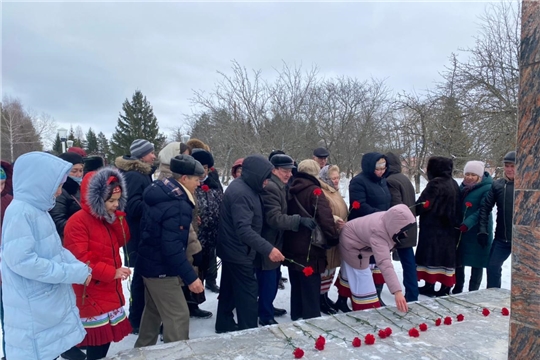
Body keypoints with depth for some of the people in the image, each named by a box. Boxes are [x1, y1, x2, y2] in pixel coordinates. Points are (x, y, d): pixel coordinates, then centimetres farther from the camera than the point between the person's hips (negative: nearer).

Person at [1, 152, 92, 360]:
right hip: (32, 311, -9)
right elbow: (22, 260, -28)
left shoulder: (38, 209, 9)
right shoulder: (20, 212, -21)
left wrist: (80, 267, -2)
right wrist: (73, 273, -22)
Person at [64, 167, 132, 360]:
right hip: (91, 293, -8)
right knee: (98, 339, 2)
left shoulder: (110, 217, 8)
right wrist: (112, 272, -23)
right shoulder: (78, 222, -18)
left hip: (110, 289, 8)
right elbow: (81, 260, -23)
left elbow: (122, 241, 3)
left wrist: (118, 218, -10)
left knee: (107, 335, 16)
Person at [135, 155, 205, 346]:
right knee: (178, 316, -1)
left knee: (153, 310, 24)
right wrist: (191, 277, -26)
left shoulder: (161, 191, 3)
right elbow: (173, 247, -31)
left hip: (151, 262, 10)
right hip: (161, 268, -10)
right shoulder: (178, 205, -26)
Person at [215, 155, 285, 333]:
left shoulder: (242, 186, 7)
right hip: (238, 251, -10)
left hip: (231, 248, 10)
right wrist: (268, 249, -41)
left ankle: (224, 324, 35)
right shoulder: (241, 193, -26)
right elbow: (244, 229, -35)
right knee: (248, 292, -1)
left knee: (229, 289, 20)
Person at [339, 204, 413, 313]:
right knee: (362, 282, -6)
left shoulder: (389, 220, -21)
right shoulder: (378, 233, -45)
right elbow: (384, 263, -53)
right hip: (351, 244, -9)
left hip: (356, 240, 9)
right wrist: (397, 291, -59)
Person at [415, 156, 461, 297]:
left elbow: (423, 204, -17)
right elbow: (457, 208, 12)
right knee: (446, 256, 11)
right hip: (449, 228, 8)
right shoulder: (454, 184, 10)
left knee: (430, 255, 1)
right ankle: (445, 287, 18)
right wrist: (455, 223, 16)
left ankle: (429, 286, 6)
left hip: (433, 227, -8)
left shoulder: (435, 183, -16)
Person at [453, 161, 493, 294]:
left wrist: (468, 223, -30)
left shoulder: (487, 188, -12)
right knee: (458, 260, 13)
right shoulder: (463, 186, 8)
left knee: (476, 263, 5)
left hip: (478, 232, -6)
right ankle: (457, 289, 27)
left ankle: (473, 292, 17)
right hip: (460, 230, 6)